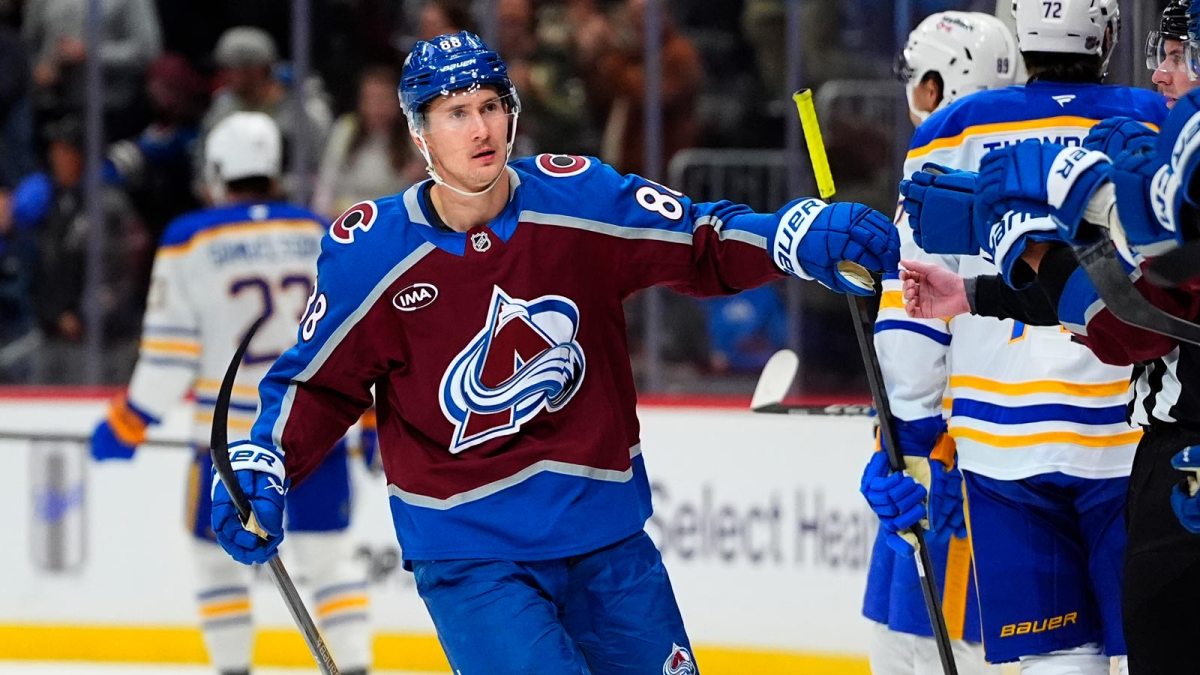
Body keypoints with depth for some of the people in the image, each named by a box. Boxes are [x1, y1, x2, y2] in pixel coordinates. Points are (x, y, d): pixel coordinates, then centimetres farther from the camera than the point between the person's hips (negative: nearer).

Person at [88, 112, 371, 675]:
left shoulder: (190, 241, -4)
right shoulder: (321, 235, 5)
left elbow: (170, 349, -5)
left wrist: (129, 423, 5)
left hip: (231, 432, -2)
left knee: (218, 551, 14)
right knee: (329, 554, 7)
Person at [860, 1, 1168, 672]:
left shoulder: (954, 133, 6)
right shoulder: (1161, 125, 3)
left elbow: (912, 298, 5)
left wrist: (907, 433, 12)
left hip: (1003, 437, 2)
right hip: (1133, 438, -2)